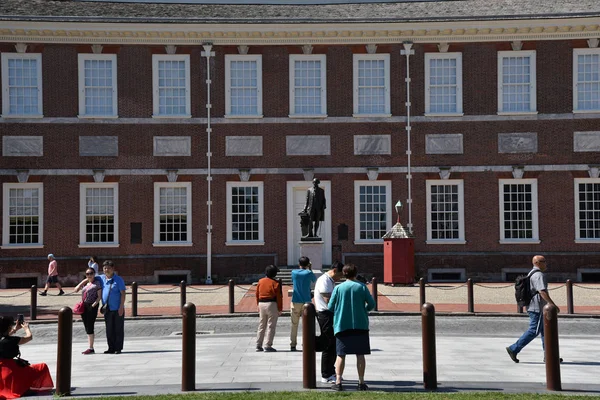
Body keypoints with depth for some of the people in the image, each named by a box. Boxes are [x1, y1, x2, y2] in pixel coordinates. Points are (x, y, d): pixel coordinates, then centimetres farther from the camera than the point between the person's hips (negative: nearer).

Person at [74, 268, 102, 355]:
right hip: (84, 306, 7)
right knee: (87, 328, 10)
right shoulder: (85, 283, 16)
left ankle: (91, 348, -4)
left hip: (92, 306, -7)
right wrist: (83, 281, 6)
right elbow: (76, 290, 9)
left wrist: (94, 304, -17)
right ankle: (89, 347, 16)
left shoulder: (97, 283, -3)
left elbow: (99, 296, -6)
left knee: (90, 327, -8)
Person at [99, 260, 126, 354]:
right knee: (109, 330, 8)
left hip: (118, 309, -5)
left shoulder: (118, 279, -5)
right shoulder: (101, 278, 8)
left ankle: (118, 348, 5)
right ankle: (111, 348, 14)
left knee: (118, 329, 1)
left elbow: (123, 293, -8)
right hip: (107, 309, 5)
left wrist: (121, 307, -14)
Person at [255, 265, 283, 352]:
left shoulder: (260, 281, 7)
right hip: (272, 305, -6)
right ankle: (268, 346, -2)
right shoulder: (275, 283, -10)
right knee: (271, 326, 0)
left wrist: (258, 306, 20)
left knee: (261, 326, 13)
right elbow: (279, 297, -9)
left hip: (261, 304, 6)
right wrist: (280, 309, -3)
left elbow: (257, 294, 11)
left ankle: (258, 345, 15)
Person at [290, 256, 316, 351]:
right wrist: (310, 269, 20)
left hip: (295, 302, 1)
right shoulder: (309, 273, -5)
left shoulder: (294, 272, -2)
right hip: (306, 302, -1)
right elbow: (315, 279, 14)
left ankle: (293, 345, 6)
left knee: (294, 325, 7)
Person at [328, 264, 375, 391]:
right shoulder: (362, 287, 0)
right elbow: (372, 304, -2)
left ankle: (338, 382, 0)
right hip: (360, 325, 0)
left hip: (342, 325, 0)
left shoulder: (338, 288, -1)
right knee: (360, 354, 6)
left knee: (341, 355, 4)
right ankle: (361, 382, 7)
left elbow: (330, 307, -1)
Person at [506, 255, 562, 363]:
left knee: (545, 331, 11)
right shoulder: (539, 275, -15)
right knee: (534, 331, -8)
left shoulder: (531, 274, 17)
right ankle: (513, 349, -7)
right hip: (537, 307, -11)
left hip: (532, 307, 11)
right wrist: (554, 305, -25)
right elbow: (542, 292, -25)